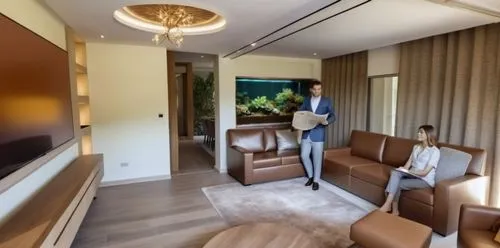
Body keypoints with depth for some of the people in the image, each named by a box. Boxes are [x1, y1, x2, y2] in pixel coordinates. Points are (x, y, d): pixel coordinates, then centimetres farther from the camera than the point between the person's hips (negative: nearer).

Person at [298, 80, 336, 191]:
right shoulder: (306, 100, 8)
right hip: (306, 133, 3)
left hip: (318, 134, -3)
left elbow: (333, 116, -3)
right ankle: (310, 176, 26)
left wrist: (327, 122, -24)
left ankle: (316, 181, 19)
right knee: (304, 156, 4)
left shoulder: (327, 101, 1)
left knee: (317, 158, 4)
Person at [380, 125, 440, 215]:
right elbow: (408, 163, 8)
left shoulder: (435, 151, -9)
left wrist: (407, 171, -20)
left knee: (397, 184, -29)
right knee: (395, 172, -28)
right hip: (412, 175, 6)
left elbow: (425, 172, -16)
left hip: (425, 180, -5)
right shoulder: (416, 147, 13)